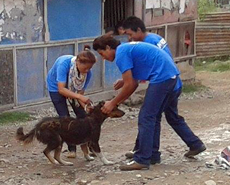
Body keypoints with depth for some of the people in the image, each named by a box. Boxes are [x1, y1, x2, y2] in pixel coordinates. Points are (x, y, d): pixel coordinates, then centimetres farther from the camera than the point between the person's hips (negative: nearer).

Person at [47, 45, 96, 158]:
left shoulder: (88, 73, -26)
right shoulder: (64, 63, -39)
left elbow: (80, 92, -21)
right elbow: (61, 89, -41)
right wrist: (80, 97, -51)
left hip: (73, 88, 4)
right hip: (56, 87, -4)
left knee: (82, 115, -6)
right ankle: (72, 149, 0)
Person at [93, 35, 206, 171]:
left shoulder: (121, 54, -9)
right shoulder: (127, 49, 21)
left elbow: (129, 85, -11)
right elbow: (134, 84, 20)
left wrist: (113, 103, -1)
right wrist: (117, 102, 16)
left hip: (161, 77, -10)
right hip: (172, 74, 10)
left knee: (146, 117, -6)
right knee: (173, 116, 23)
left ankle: (142, 160, -6)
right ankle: (196, 145, 35)